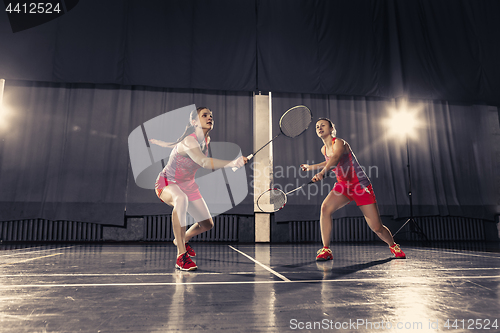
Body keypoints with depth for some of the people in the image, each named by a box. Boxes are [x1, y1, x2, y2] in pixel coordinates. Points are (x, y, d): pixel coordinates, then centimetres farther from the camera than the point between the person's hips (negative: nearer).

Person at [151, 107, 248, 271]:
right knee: (181, 199, -43)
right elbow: (204, 162, -50)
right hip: (167, 183, -7)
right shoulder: (189, 141, -29)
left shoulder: (206, 140, -3)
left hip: (188, 184, 8)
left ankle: (182, 240, 37)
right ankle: (181, 255, -37)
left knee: (207, 224, 5)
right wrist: (232, 163, -63)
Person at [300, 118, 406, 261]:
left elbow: (335, 158, -40)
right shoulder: (324, 149, 6)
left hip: (361, 186, -5)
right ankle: (326, 250, -17)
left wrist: (322, 172, -58)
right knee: (325, 208, -25)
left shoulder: (339, 143, -17)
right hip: (343, 185, 6)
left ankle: (393, 246, 32)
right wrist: (311, 167, 26)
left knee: (377, 228, -2)